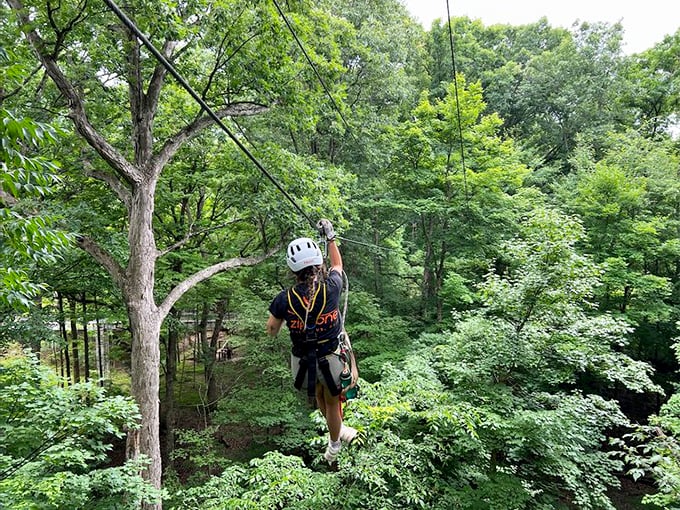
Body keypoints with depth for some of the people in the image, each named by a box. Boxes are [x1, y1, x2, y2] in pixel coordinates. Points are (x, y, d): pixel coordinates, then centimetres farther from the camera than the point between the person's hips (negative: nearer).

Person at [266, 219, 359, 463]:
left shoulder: (284, 299, -19)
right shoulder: (331, 288, -20)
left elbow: (272, 331, -3)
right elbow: (337, 265, 4)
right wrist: (330, 236, 15)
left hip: (303, 362, 1)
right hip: (332, 358, -1)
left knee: (319, 394, 33)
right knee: (332, 401, 26)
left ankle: (338, 430, 56)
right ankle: (334, 446, 50)